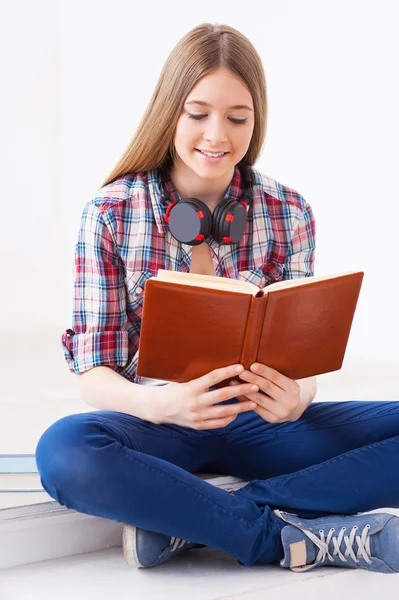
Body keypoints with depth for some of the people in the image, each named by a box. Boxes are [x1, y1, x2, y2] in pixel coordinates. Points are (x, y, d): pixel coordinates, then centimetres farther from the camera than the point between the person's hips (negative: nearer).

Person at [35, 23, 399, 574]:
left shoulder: (290, 214, 0)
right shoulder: (111, 214, -6)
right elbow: (95, 373, -9)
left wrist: (297, 397, -26)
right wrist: (159, 404, -32)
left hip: (255, 423, 2)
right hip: (157, 423, -2)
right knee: (63, 451, -35)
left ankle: (189, 523, -22)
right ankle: (292, 538, -23)